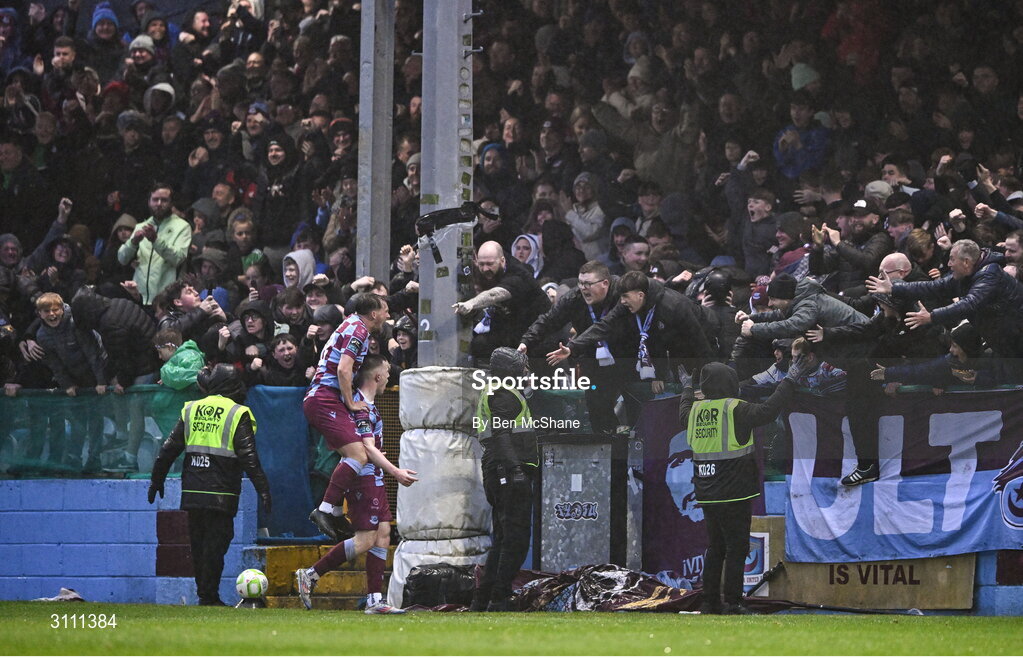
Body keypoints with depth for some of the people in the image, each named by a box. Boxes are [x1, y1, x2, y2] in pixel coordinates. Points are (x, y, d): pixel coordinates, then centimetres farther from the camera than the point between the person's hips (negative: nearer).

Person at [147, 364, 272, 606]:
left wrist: (157, 479, 20)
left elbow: (169, 449, 11)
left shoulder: (191, 410, 10)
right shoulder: (238, 415, -2)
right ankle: (208, 597, -3)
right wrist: (263, 488, -8)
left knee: (198, 544, 13)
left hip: (192, 492, 4)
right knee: (216, 543, -1)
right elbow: (248, 457, -9)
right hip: (221, 494, -4)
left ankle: (205, 593, 18)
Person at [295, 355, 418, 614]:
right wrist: (396, 472, -23)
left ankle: (375, 600, 3)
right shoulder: (360, 406, -15)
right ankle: (311, 575, -6)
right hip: (363, 478, -10)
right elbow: (368, 448, -21)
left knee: (382, 534, 5)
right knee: (366, 539, -12)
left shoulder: (367, 404, 17)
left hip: (374, 479, 10)